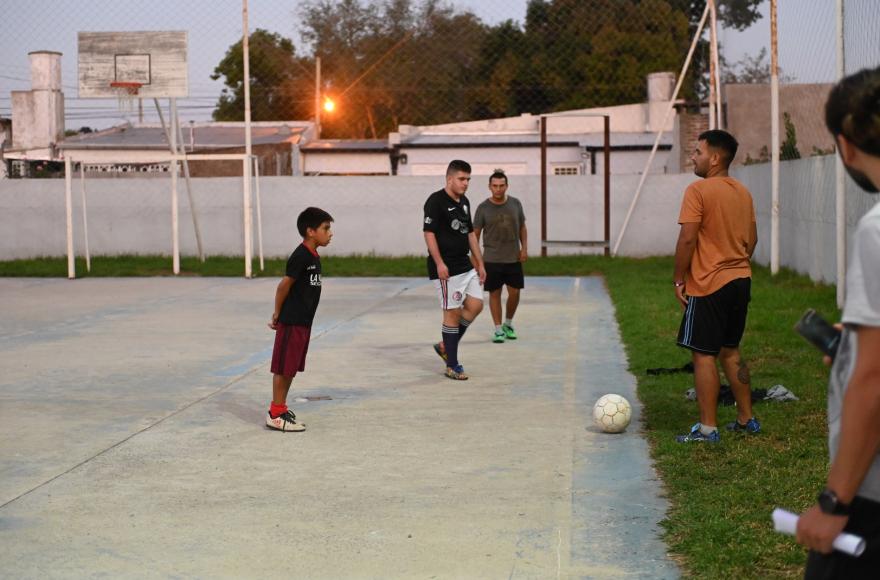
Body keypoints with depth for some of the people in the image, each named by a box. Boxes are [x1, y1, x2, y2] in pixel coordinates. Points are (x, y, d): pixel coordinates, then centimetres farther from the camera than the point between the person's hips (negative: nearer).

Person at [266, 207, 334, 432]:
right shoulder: (300, 257, -19)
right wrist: (277, 315, -4)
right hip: (291, 322, -9)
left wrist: (278, 315, 12)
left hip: (303, 322, 9)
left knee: (292, 367, 15)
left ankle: (280, 408, 25)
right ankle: (276, 414, 4)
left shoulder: (314, 256, 11)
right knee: (284, 367, -2)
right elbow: (284, 286, -16)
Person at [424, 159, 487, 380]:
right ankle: (452, 366, 4)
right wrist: (439, 263, -22)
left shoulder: (464, 202, 14)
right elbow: (429, 233, -15)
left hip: (465, 265, 8)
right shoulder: (436, 201, -11)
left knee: (475, 305, 5)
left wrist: (480, 263, 18)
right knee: (452, 312, -5)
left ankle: (445, 346, 20)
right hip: (446, 268, -8)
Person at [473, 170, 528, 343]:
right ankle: (498, 330, 11)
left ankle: (508, 324, 26)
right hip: (491, 259, -2)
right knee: (494, 293, 2)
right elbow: (475, 234, -1)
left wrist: (524, 248, 1)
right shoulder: (483, 208, -5)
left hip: (513, 258, 2)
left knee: (514, 292, 3)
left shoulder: (515, 204, 3)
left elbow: (522, 227, 12)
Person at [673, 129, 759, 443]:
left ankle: (707, 428, -1)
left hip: (709, 286, -8)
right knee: (729, 352, 19)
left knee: (703, 355, -2)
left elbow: (687, 238, -18)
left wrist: (679, 278, -10)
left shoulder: (698, 190, -13)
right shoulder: (743, 192, 11)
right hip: (740, 281, 8)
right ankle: (746, 419, 23)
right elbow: (752, 239, 16)